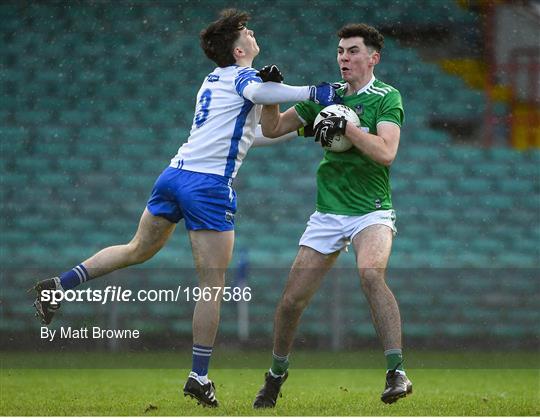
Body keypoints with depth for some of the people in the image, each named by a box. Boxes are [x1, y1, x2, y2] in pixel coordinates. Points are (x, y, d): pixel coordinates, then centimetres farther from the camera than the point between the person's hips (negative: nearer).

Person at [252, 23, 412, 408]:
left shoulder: (387, 98, -4)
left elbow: (386, 152, -18)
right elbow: (272, 129, 13)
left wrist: (345, 126, -25)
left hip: (371, 212, -5)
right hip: (327, 214, 5)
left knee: (371, 274, -34)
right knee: (292, 299, 1)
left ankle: (397, 372, -35)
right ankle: (277, 373, 26)